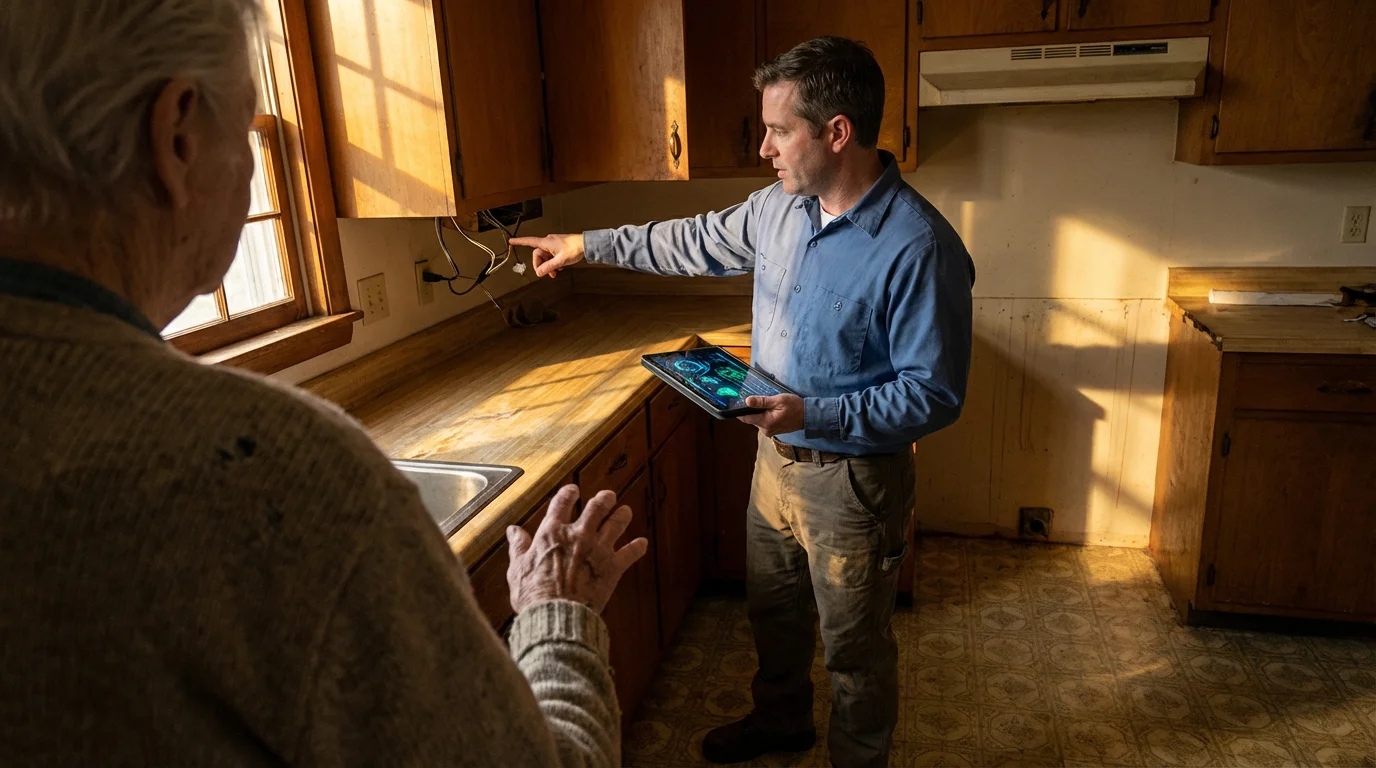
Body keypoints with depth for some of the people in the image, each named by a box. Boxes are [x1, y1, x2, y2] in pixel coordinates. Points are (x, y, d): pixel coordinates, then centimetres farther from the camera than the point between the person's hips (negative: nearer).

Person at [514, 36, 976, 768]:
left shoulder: (919, 247, -26)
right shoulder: (780, 207, -3)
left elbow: (934, 394, -23)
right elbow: (697, 242, 13)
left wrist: (814, 415, -32)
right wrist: (589, 244, 15)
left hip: (852, 478, -7)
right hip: (775, 455, 8)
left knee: (854, 647, 14)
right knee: (772, 606, 27)